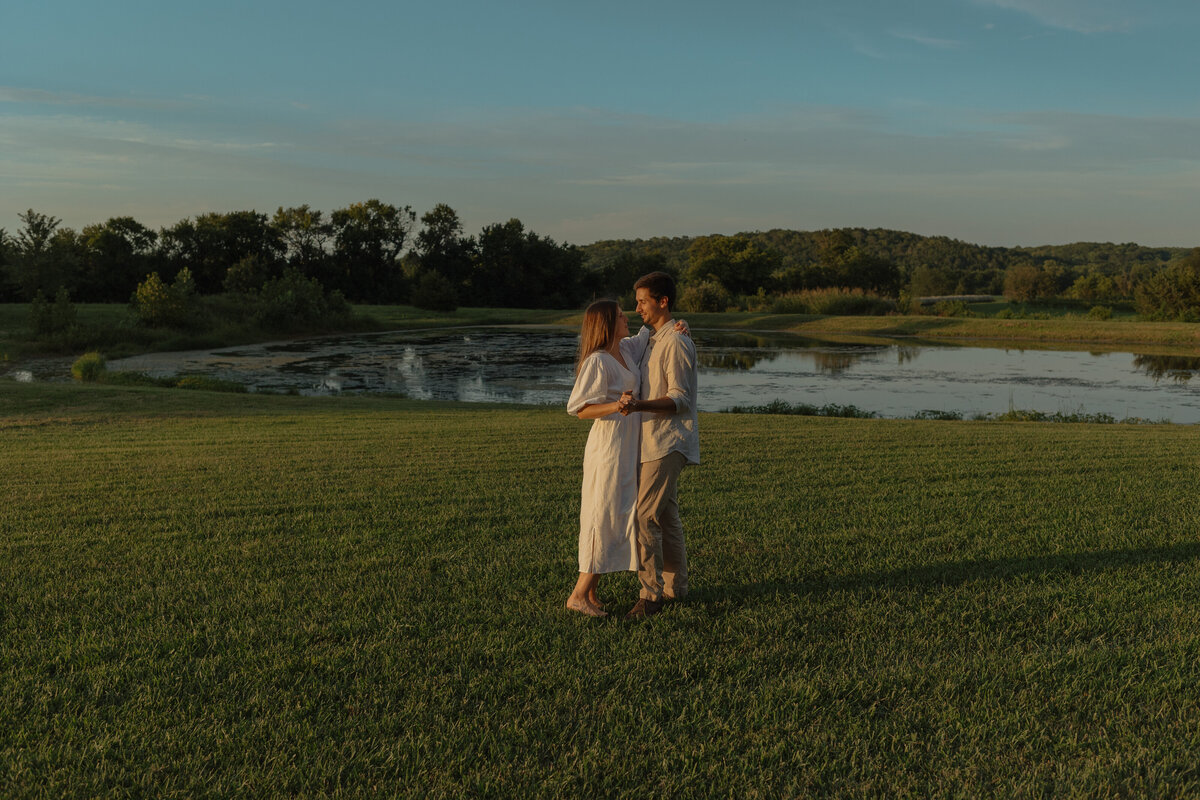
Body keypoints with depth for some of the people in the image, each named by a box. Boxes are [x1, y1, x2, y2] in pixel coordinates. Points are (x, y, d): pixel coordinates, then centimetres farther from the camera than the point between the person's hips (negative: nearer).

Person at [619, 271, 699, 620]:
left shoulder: (676, 343, -15)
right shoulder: (654, 341, 16)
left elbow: (680, 400, -20)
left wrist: (639, 405, -31)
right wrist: (633, 399, 11)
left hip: (667, 443, -10)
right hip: (655, 441, 10)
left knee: (645, 516, -12)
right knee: (666, 515, 14)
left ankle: (650, 594, -6)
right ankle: (675, 587, 23)